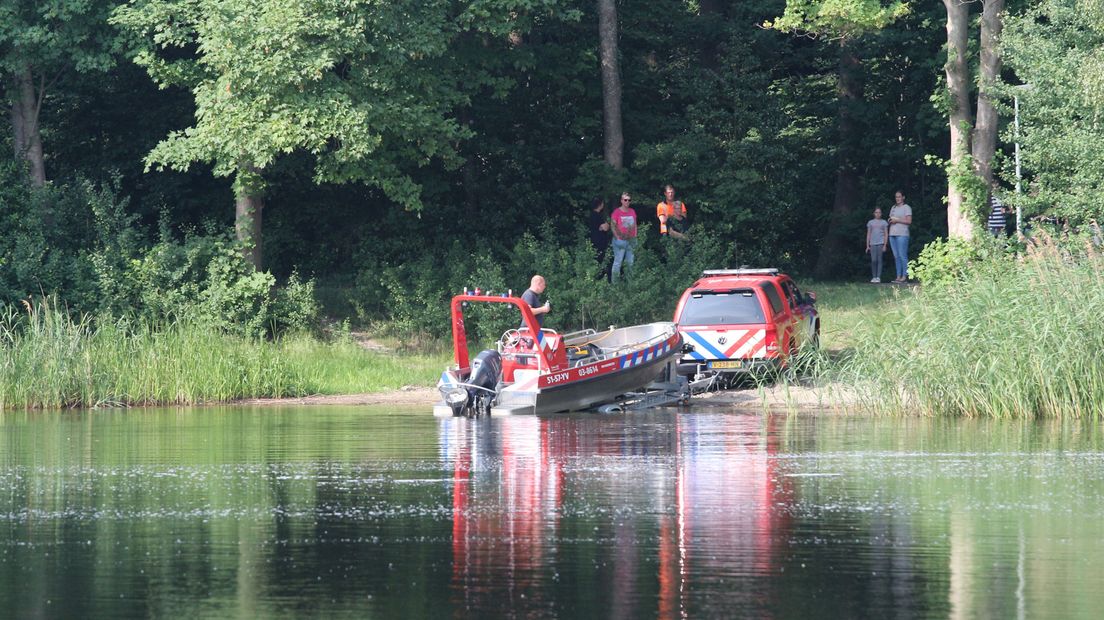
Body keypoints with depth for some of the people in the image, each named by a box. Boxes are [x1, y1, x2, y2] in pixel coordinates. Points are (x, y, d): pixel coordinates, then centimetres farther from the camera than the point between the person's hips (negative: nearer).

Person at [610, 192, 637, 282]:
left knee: (630, 262, 9)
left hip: (631, 240, 6)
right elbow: (613, 226, -6)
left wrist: (635, 237, 11)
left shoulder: (632, 211, 10)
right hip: (620, 240, -6)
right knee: (618, 262, -5)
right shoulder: (617, 212, -6)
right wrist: (617, 238, -11)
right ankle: (614, 282, -1)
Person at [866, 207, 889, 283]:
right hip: (873, 244, 1)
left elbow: (886, 234, 6)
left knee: (879, 260, -5)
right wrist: (867, 246, 7)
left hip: (880, 243, -1)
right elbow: (868, 235, 13)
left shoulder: (884, 222, 9)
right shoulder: (870, 223, 13)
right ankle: (873, 277, 1)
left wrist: (885, 245, -3)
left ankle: (878, 277, -5)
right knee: (873, 260, -6)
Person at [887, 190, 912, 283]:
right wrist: (890, 221, 4)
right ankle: (898, 276, 5)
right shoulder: (893, 208, 22)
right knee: (896, 256, 5)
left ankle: (904, 276, -12)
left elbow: (909, 221, -8)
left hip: (902, 234, -7)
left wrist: (897, 220, -11)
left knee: (903, 255, -12)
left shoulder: (906, 208, 0)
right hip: (892, 234, 7)